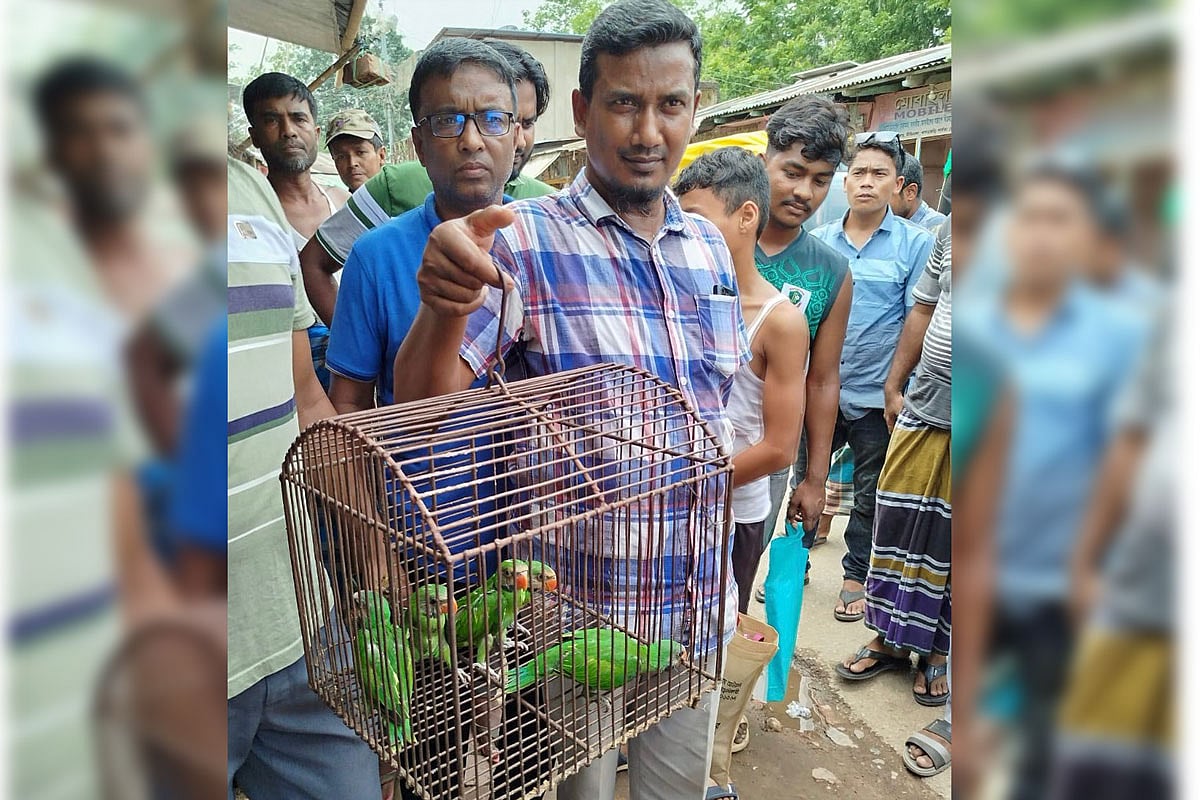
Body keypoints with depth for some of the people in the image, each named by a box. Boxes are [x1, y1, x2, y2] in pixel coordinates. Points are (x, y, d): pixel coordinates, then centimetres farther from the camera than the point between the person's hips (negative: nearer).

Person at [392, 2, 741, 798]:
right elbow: (423, 410, -21)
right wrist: (447, 306, -42)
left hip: (696, 609, 5)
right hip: (578, 606, -5)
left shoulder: (710, 246, 4)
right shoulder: (526, 241, -14)